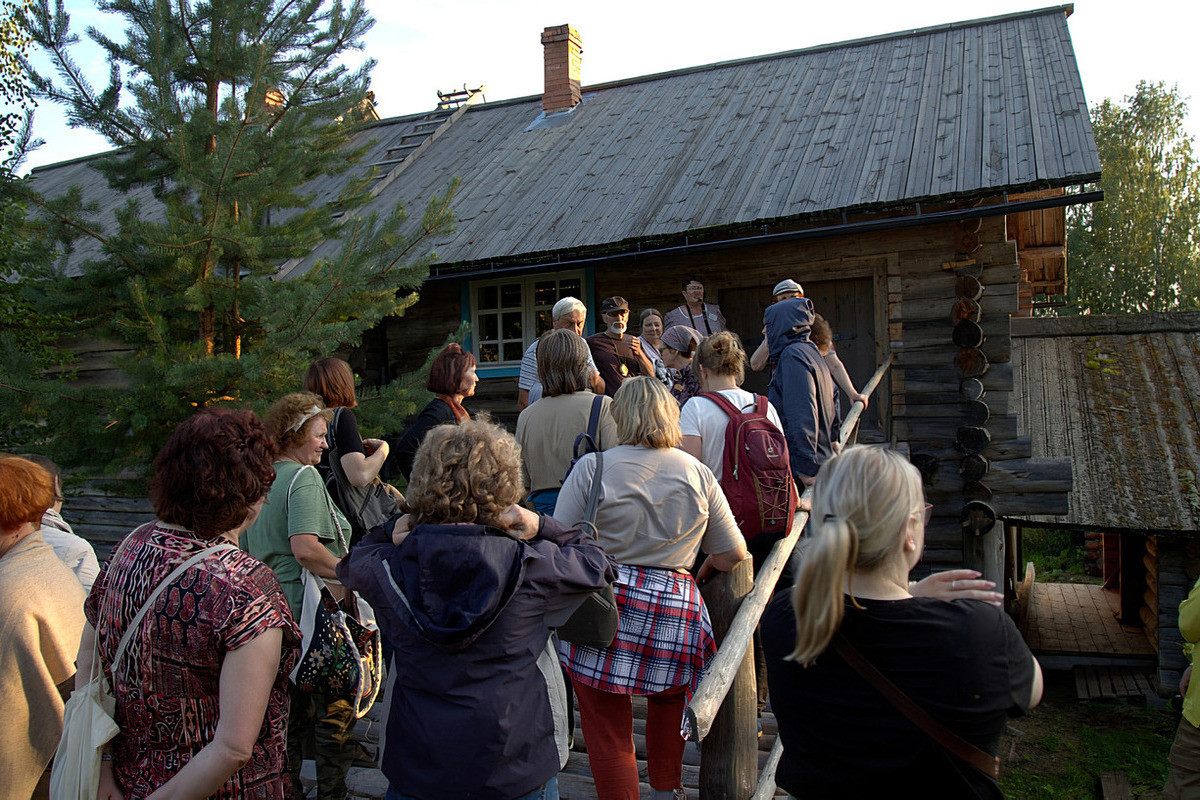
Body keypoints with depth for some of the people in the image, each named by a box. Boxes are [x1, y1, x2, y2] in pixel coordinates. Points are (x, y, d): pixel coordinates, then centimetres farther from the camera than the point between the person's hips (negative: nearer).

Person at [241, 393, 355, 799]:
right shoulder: (304, 477, -16)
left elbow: (245, 550, 19)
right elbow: (305, 549, -28)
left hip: (273, 609, 9)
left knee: (293, 708, 21)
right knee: (336, 710, 6)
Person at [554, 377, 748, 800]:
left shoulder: (591, 467, -5)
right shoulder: (697, 472, 4)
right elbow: (733, 553, 7)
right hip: (675, 610, 4)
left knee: (608, 731, 8)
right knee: (668, 700, 29)